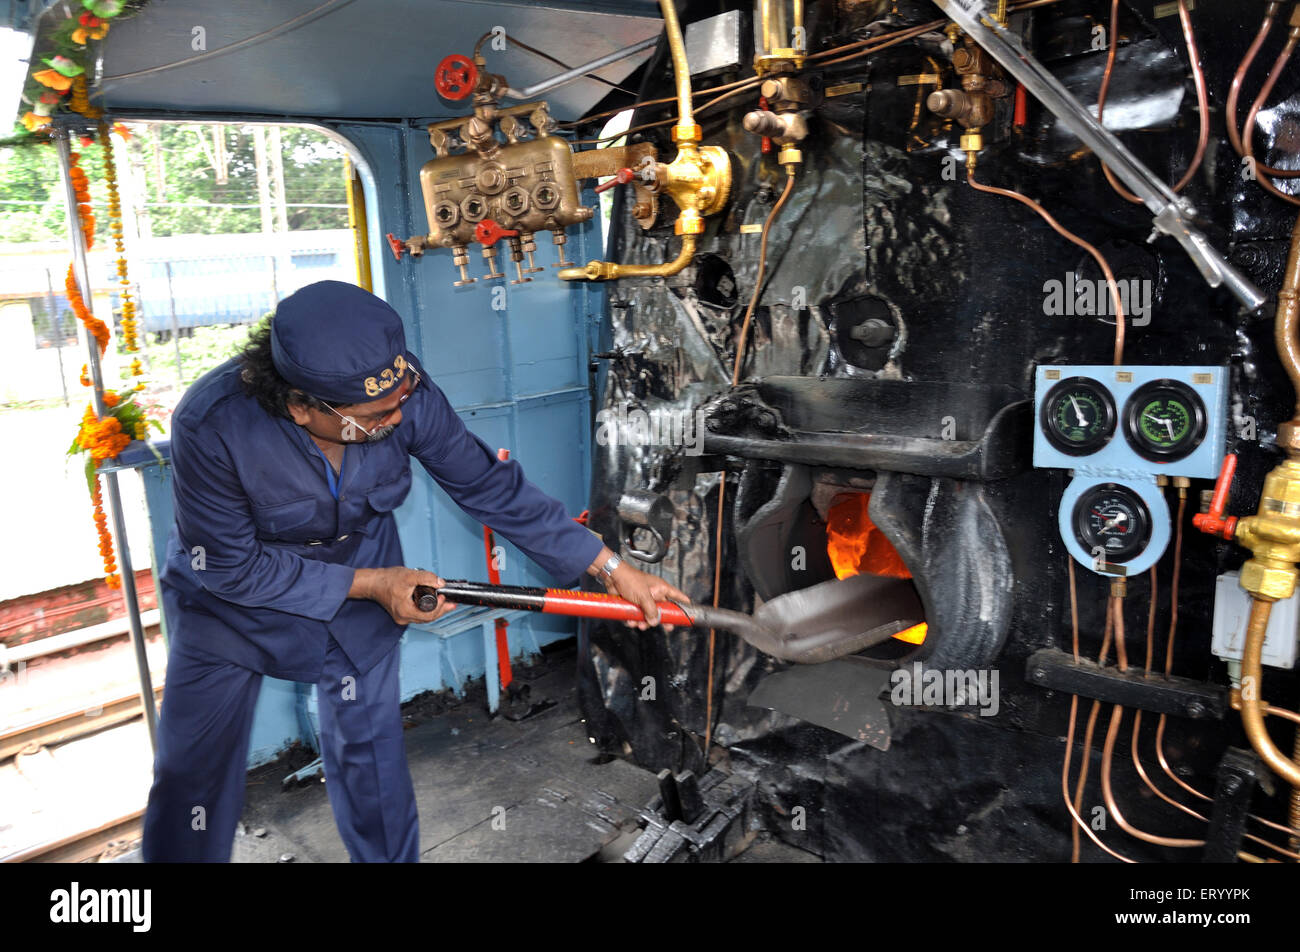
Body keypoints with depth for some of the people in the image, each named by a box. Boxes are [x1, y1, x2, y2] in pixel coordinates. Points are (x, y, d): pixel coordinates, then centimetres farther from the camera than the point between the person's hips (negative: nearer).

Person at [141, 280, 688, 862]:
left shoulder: (406, 397, -28)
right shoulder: (211, 424, -34)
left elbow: (493, 487, -18)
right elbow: (229, 566, -23)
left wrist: (611, 568, -17)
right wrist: (371, 584, -24)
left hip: (362, 570, 2)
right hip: (232, 596, -1)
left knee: (371, 754, 8)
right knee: (193, 771, 6)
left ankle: (388, 857, 33)